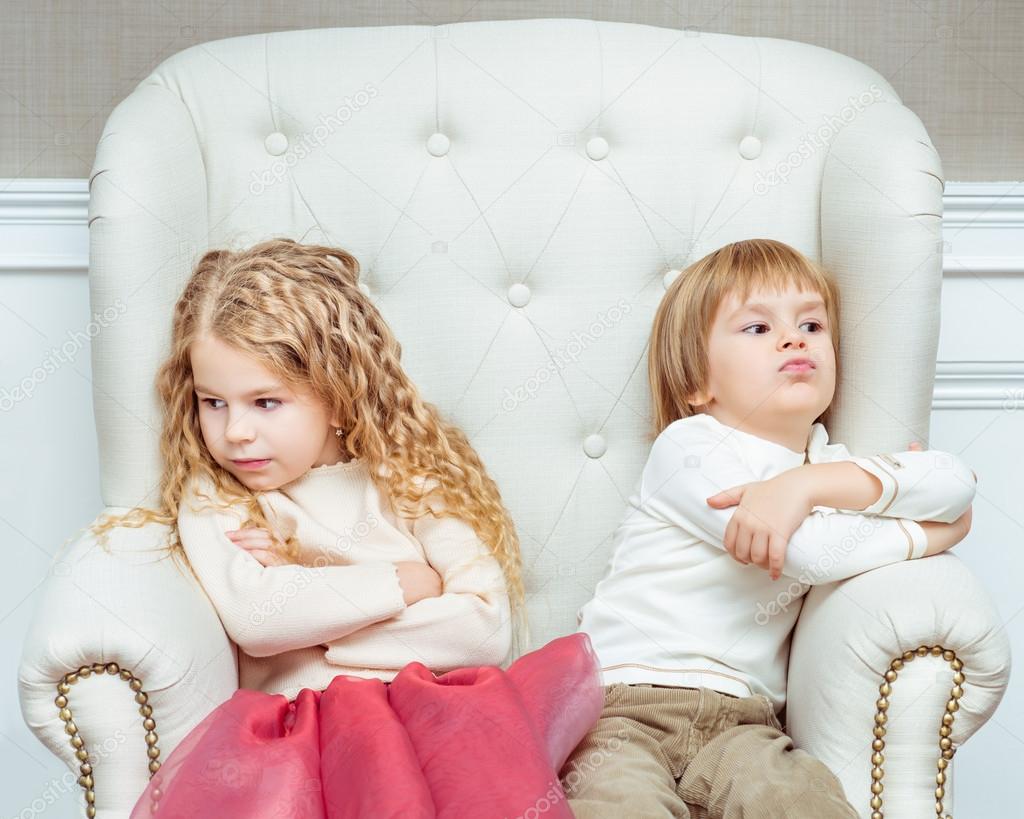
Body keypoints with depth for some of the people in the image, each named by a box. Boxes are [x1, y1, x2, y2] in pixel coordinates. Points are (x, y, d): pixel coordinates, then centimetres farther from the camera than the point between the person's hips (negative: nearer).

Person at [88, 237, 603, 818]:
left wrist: (309, 596, -5)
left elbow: (486, 629, -4)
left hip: (434, 699, 1)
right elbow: (253, 618, -12)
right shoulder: (210, 498, 8)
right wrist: (407, 581, -6)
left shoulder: (410, 475, 7)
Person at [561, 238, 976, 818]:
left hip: (738, 719, 4)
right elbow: (807, 551, -17)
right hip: (624, 703, -4)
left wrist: (807, 484, -16)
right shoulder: (689, 446, -4)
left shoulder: (827, 462, 16)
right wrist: (933, 529, -2)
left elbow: (958, 478, -2)